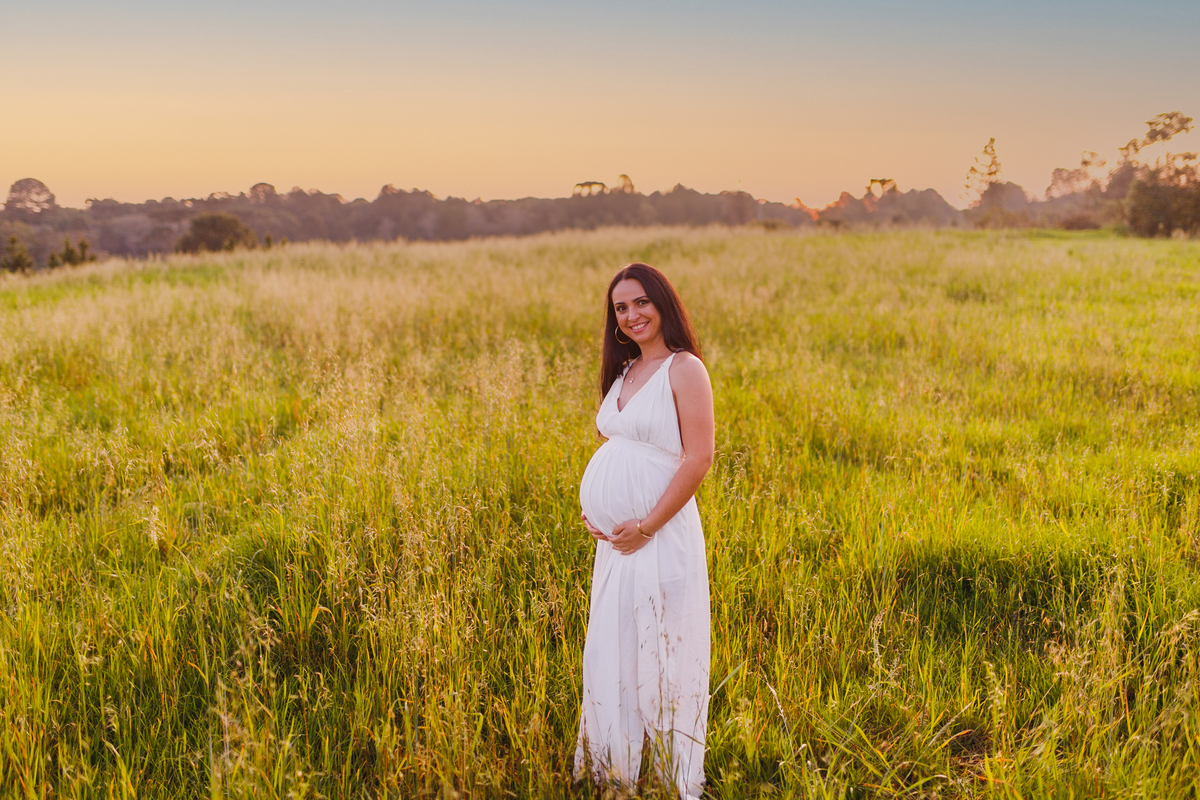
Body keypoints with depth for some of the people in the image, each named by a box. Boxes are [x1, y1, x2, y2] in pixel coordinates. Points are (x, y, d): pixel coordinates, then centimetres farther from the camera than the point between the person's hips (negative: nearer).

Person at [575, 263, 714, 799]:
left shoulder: (684, 369, -9)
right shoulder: (623, 372, 13)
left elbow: (698, 459, -16)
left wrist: (646, 526, -16)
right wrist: (591, 506, 5)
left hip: (660, 538, -7)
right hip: (614, 539, 8)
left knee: (661, 654, 1)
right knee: (611, 653, 14)